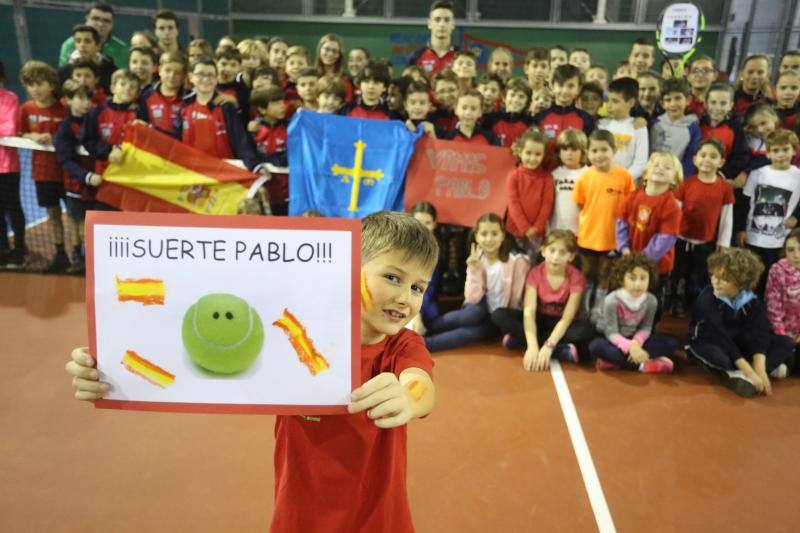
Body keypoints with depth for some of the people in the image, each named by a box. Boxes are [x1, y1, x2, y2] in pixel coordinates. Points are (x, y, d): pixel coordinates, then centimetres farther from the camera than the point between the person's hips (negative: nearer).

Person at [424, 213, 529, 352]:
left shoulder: (517, 261, -18)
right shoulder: (476, 260, -7)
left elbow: (516, 300, -12)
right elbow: (473, 298, -16)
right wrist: (475, 271, -27)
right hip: (482, 310, 2)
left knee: (473, 331, -29)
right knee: (473, 314, -33)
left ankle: (423, 342, -24)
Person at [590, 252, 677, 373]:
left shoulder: (651, 301, -11)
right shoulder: (612, 300, -23)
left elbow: (645, 328, -5)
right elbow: (611, 333, -24)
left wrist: (636, 342, -28)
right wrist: (630, 347, -42)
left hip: (633, 338, 5)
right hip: (613, 339, -5)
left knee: (671, 343, -14)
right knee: (596, 346, -36)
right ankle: (642, 364, -33)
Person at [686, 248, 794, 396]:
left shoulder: (752, 300, -10)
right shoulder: (707, 299, -25)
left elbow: (760, 333, -19)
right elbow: (719, 337, -31)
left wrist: (759, 368, -34)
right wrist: (749, 371, -36)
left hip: (739, 343, 6)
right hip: (710, 343, -6)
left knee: (786, 343, -9)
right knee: (713, 354, -41)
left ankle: (738, 374, -23)